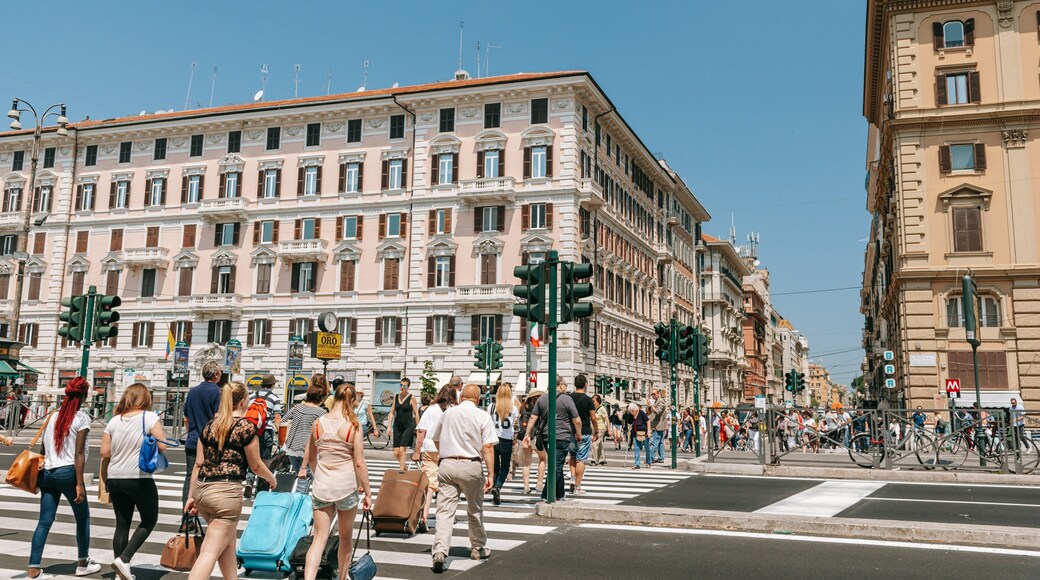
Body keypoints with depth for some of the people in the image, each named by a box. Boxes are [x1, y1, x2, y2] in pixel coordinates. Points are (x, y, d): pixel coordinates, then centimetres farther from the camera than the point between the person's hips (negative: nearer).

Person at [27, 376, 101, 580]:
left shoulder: (52, 416, 11)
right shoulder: (81, 418, -6)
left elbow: (43, 450, 13)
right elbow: (79, 454, -11)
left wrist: (43, 476, 20)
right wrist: (79, 484, -11)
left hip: (47, 472, 5)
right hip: (68, 472, -5)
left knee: (44, 521, 6)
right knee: (83, 517, 11)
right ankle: (83, 563, 20)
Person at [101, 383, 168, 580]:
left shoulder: (114, 420, 9)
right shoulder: (150, 417, -5)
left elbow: (105, 454, 7)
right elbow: (162, 446, -11)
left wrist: (105, 482, 17)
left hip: (115, 479, 5)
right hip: (140, 478, -5)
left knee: (122, 524, 12)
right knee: (149, 520, 10)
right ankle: (124, 559, -5)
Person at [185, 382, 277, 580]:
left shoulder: (209, 425, 10)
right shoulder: (246, 426, -8)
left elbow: (198, 464, 10)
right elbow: (255, 465, 0)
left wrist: (191, 496, 16)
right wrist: (271, 478, 19)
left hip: (201, 489, 7)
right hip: (226, 491, -7)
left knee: (228, 541, 24)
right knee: (210, 553, -4)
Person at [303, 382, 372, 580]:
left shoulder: (318, 423, 0)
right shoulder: (353, 425, -11)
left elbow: (310, 458, 11)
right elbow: (359, 463, -11)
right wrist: (366, 492, -3)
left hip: (321, 485, 2)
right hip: (346, 485, -2)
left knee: (320, 538, 4)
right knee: (345, 537, 18)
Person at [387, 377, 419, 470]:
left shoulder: (411, 398, -4)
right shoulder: (396, 397, 8)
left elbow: (416, 413, -3)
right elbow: (392, 412, 12)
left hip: (408, 426, -5)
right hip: (398, 426, 5)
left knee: (402, 449, -14)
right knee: (396, 452, 3)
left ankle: (401, 470, -6)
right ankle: (405, 466, 26)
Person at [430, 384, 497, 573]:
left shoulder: (448, 413, 8)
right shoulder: (483, 416, -2)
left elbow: (436, 440, 19)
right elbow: (487, 447, -9)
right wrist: (491, 475, -7)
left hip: (447, 464, 2)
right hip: (470, 466, -1)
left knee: (445, 511, -2)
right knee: (475, 511, 16)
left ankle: (439, 551, -17)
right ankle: (478, 549, 32)